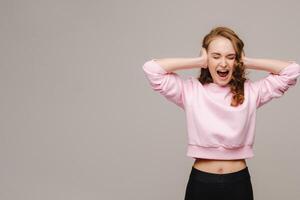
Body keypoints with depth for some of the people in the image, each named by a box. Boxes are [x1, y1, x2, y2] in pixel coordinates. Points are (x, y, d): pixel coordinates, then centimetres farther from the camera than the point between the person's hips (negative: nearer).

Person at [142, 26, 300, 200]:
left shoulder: (251, 91, 2)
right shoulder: (191, 90, -1)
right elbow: (151, 68, -10)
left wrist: (246, 62, -3)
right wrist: (200, 61, -6)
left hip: (238, 183, 1)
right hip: (201, 183, -1)